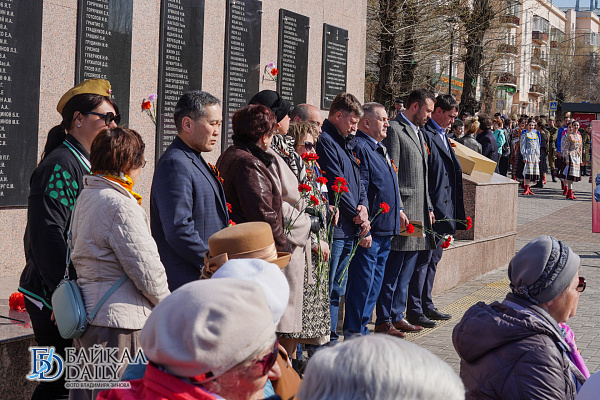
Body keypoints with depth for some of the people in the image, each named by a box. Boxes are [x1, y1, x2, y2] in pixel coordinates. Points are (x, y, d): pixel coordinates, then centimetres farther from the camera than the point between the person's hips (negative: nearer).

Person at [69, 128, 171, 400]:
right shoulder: (120, 205, -18)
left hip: (88, 313, 10)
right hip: (119, 319, -10)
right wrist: (166, 303, 1)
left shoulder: (86, 196, 11)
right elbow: (145, 267, -17)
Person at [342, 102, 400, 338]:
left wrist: (396, 216, 22)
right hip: (369, 231, -10)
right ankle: (354, 333, -1)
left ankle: (361, 330, 20)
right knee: (363, 281, -7)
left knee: (374, 283, 13)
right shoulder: (360, 148, -13)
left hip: (384, 231, 10)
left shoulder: (379, 149, 20)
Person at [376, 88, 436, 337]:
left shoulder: (418, 132, 20)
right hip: (402, 213, -9)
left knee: (405, 272, 12)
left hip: (419, 214, 9)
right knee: (392, 271, -5)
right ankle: (383, 321, 0)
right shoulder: (394, 130, -9)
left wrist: (428, 208, 19)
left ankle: (397, 316, 19)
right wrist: (398, 210, -19)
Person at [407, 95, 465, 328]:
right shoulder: (425, 135, -13)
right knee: (423, 259, -6)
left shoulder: (442, 136, 17)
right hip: (430, 211, -10)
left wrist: (455, 212, 19)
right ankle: (414, 311, -1)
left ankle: (426, 306, 23)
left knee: (434, 258, 15)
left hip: (443, 211, 10)